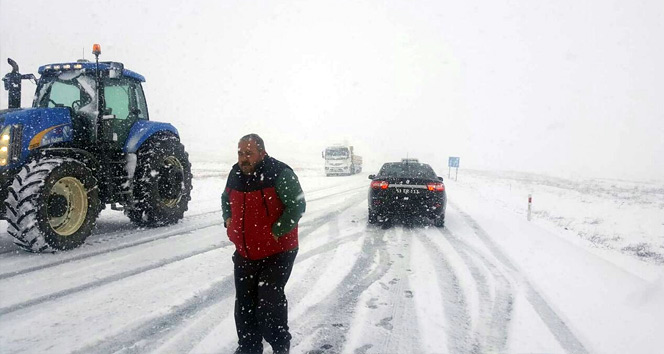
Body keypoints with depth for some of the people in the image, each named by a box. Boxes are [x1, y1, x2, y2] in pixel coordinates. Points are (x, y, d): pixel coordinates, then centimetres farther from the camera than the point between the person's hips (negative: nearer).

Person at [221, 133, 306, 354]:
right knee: (244, 302, 14)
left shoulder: (280, 174, -18)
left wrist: (276, 232, -22)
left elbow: (297, 206, -20)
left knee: (269, 300, -8)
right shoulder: (235, 174, 3)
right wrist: (228, 220, 7)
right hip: (244, 252, 7)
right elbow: (226, 199, 22)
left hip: (277, 251, -7)